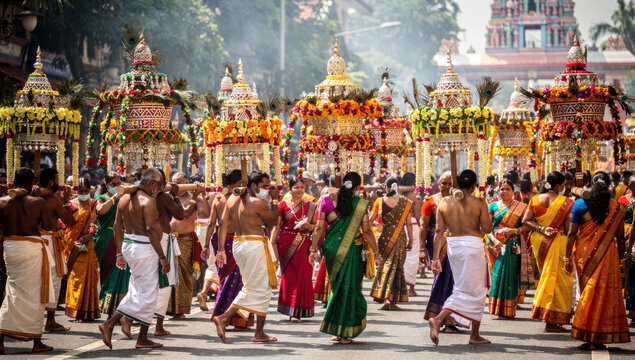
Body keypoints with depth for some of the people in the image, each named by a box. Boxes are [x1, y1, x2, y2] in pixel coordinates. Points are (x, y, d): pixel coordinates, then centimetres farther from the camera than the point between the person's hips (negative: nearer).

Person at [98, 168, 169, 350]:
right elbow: (151, 230, -20)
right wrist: (162, 257, -17)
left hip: (128, 244, 8)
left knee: (137, 290, 17)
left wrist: (120, 253, 20)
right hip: (145, 248, -8)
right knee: (147, 294, 0)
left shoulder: (125, 198, 12)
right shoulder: (148, 201, -14)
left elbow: (117, 227, 14)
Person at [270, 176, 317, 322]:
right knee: (289, 276, 0)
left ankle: (296, 312, 3)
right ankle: (289, 308, 13)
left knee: (301, 276, -4)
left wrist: (308, 225, -9)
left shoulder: (310, 206, 9)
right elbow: (276, 227, 3)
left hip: (303, 245, 1)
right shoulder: (283, 205, 4)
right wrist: (272, 244, -5)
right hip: (286, 244, -1)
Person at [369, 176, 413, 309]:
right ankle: (392, 300, 1)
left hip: (383, 237, 1)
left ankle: (384, 298, 5)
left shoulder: (380, 201, -2)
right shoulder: (405, 202, -1)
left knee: (384, 267, 12)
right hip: (399, 238, -1)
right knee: (396, 267, 5)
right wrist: (410, 241, 7)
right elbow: (408, 223, 1)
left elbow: (370, 219, -4)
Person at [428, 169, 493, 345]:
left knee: (462, 289, 14)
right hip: (473, 244, -5)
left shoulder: (444, 203, 4)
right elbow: (487, 229, -8)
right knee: (475, 291, 6)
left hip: (453, 245, 5)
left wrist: (435, 258, 3)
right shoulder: (479, 203, -7)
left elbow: (439, 232, 2)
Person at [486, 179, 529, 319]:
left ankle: (508, 311, -1)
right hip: (497, 245, 2)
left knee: (510, 274, -6)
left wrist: (514, 230, -15)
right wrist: (494, 240, -9)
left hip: (512, 246, -2)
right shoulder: (493, 206, 10)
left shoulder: (520, 207, 5)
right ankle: (498, 308, 4)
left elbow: (526, 226, 1)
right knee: (498, 274, -3)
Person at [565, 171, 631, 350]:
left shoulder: (580, 204, -2)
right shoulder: (616, 207, 1)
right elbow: (620, 237, 4)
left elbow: (571, 233, -4)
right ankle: (598, 338, 5)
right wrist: (619, 259, 13)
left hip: (584, 254, 0)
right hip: (607, 255, 0)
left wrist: (568, 257, 1)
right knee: (606, 293, 6)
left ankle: (589, 337, 5)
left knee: (588, 293, 7)